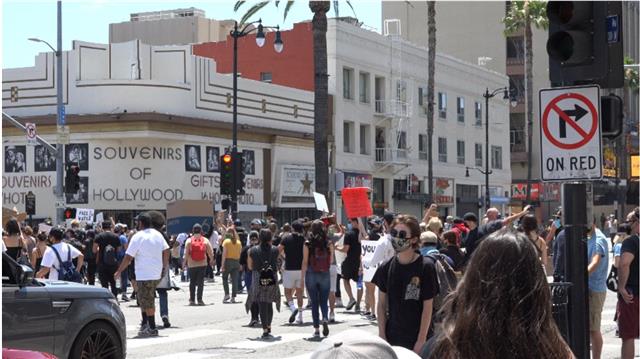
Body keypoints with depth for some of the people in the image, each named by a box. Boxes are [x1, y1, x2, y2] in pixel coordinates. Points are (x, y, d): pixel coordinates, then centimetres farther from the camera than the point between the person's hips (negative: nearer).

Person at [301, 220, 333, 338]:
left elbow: (305, 262, -5)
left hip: (311, 274, -1)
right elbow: (331, 261, 1)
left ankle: (316, 329, 7)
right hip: (325, 275, 1)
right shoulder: (329, 243, -3)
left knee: (314, 302, 8)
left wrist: (302, 276, 2)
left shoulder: (307, 244, -7)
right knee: (324, 301, 10)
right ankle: (325, 319, -17)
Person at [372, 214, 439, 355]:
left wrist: (421, 340, -11)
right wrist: (382, 336, 1)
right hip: (392, 337, 4)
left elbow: (428, 307, -9)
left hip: (417, 338, -3)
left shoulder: (426, 266, -9)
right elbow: (382, 304, 6)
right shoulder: (386, 267, 2)